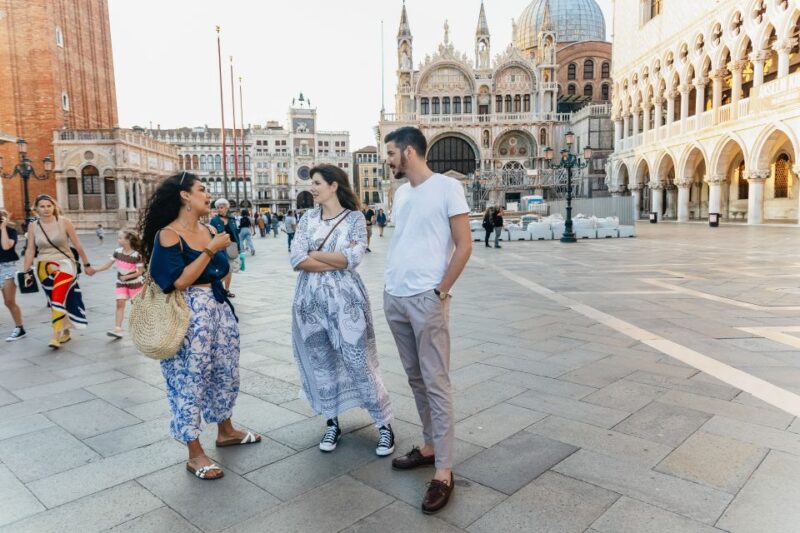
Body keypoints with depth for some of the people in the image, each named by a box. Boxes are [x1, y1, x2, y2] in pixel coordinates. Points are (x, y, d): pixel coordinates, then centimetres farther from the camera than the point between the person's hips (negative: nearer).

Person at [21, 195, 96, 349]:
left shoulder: (64, 222, -6)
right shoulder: (33, 226, 2)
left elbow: (78, 245, -1)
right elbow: (30, 250, 6)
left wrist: (87, 264, 2)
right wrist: (27, 272, 4)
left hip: (65, 263, -3)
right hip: (44, 267, 4)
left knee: (59, 298, -20)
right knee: (54, 301, 9)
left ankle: (56, 336, -21)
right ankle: (65, 332, 22)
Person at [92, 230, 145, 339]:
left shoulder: (136, 255, -20)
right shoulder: (117, 252, -4)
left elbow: (140, 271, -17)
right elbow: (107, 265, -2)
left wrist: (127, 277, -23)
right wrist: (94, 270, -13)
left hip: (134, 283, -4)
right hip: (121, 283, 4)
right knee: (120, 304, -6)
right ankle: (117, 329, -10)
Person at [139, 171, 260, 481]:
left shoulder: (210, 231, 7)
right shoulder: (168, 235, -12)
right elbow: (179, 281, -22)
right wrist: (211, 250, -21)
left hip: (220, 310, 8)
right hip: (189, 314, -7)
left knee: (225, 372, 18)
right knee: (190, 380, 2)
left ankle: (225, 431, 38)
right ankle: (195, 455, 16)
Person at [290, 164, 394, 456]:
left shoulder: (355, 218, -3)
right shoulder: (308, 218, 7)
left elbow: (353, 258, -17)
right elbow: (297, 259, -5)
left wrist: (315, 254, -7)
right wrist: (337, 260, -11)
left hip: (345, 298, -4)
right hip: (310, 299, 4)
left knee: (360, 363, 0)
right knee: (321, 363, 11)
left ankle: (384, 425, 14)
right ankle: (332, 423, 27)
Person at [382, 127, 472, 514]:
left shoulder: (447, 188, -7)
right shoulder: (401, 192, 14)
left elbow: (464, 246, -10)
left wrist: (440, 291, -11)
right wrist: (391, 282, 11)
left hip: (426, 298, -7)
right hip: (393, 297, 7)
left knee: (436, 383, -3)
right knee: (415, 378, 14)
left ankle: (444, 471, 4)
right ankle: (429, 446, 29)